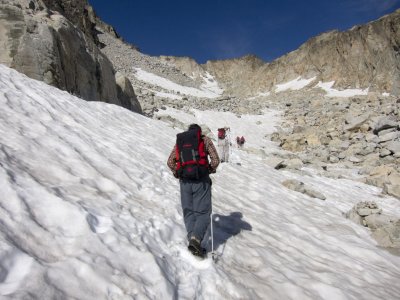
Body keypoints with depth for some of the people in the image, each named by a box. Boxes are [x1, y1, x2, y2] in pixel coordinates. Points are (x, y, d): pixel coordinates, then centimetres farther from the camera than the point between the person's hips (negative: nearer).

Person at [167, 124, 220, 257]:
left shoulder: (179, 140, 16)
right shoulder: (205, 140, 8)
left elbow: (170, 162, 9)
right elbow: (215, 160, -1)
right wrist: (210, 170, 15)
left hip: (184, 181, 3)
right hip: (201, 180, -3)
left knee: (188, 211, 11)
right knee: (203, 211, 2)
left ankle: (192, 238, 1)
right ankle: (197, 237, -17)